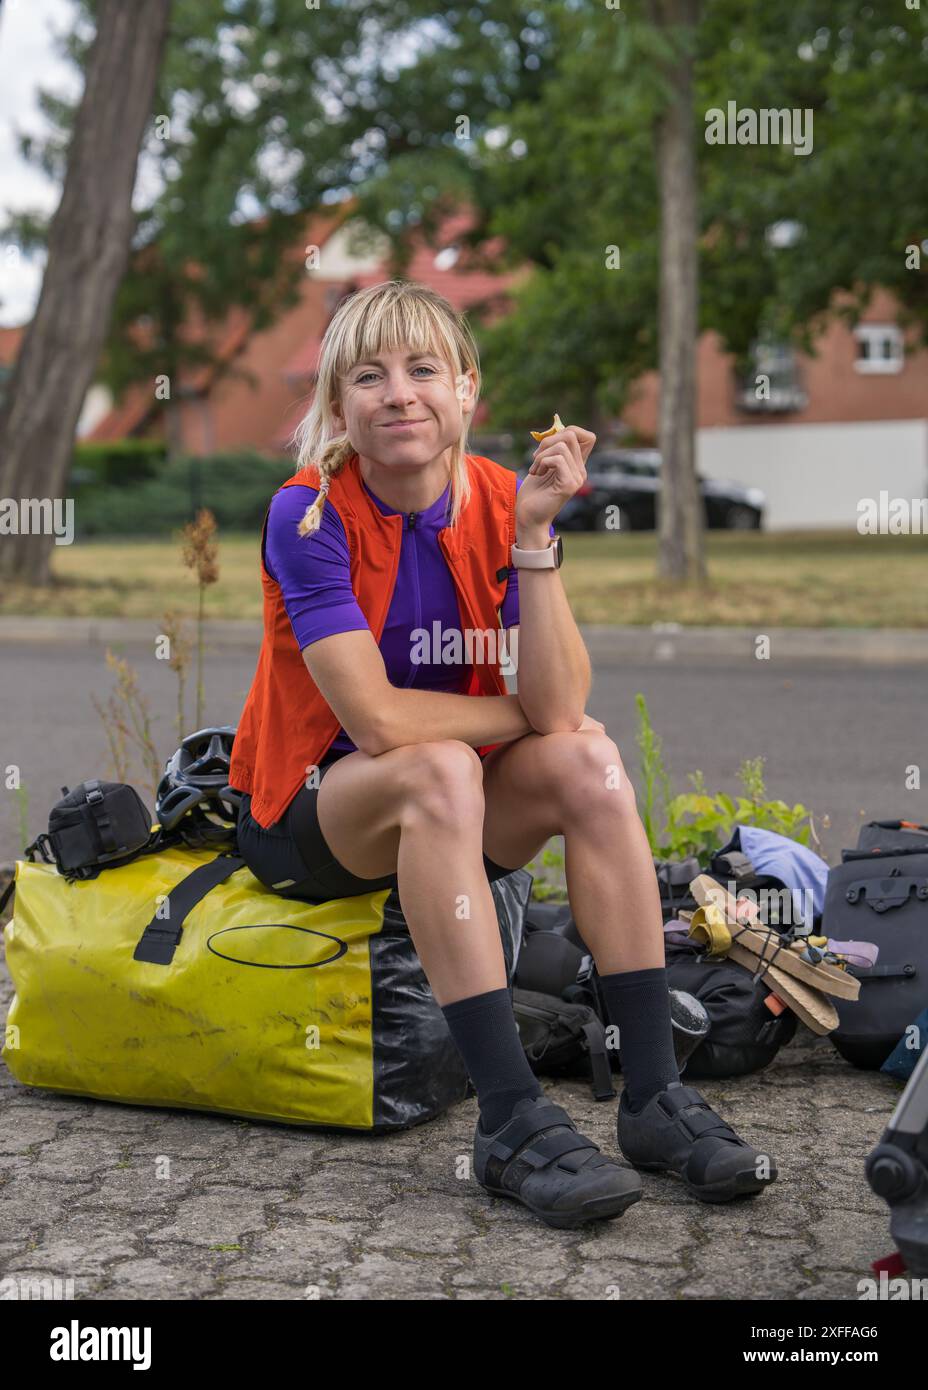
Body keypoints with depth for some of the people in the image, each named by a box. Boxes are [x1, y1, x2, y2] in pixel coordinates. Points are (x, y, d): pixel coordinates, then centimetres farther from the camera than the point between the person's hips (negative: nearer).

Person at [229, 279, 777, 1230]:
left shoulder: (503, 501, -6)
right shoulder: (308, 514, -18)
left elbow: (559, 705, -19)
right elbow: (377, 721, -25)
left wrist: (533, 534, -25)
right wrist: (521, 711, -12)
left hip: (446, 817, 4)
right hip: (309, 813, -4)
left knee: (588, 761, -22)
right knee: (438, 768, -34)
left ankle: (653, 1093, -19)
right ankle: (512, 1123, -34)